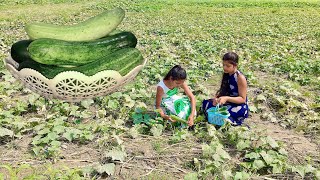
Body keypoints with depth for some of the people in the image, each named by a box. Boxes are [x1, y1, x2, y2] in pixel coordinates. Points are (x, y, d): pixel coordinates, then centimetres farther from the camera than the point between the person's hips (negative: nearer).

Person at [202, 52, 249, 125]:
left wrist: (226, 98, -30)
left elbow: (243, 99, -17)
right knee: (205, 103, -11)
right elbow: (222, 90, 10)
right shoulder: (225, 74, 3)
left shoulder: (240, 78, -18)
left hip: (239, 107, -8)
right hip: (228, 103, 8)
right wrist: (216, 97, -13)